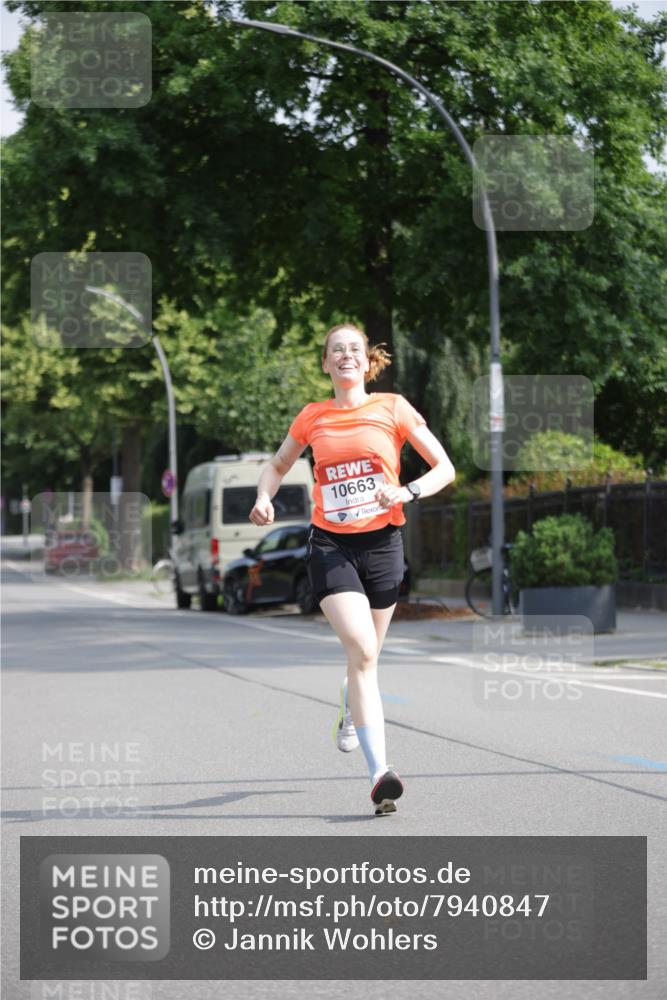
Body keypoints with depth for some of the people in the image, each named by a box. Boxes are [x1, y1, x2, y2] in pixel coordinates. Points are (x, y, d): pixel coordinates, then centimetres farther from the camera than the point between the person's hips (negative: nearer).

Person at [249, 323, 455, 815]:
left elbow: (445, 468, 3)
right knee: (362, 649, -19)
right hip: (330, 545, -1)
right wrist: (264, 498, 2)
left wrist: (407, 492, -15)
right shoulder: (312, 417, 7)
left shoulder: (392, 407, 2)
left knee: (365, 655, 11)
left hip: (382, 543, 1)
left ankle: (351, 713, 49)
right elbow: (277, 466, 24)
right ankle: (380, 772, -24)